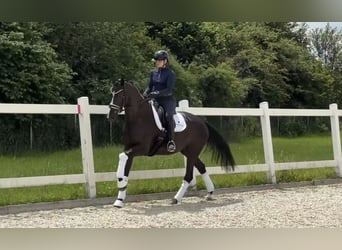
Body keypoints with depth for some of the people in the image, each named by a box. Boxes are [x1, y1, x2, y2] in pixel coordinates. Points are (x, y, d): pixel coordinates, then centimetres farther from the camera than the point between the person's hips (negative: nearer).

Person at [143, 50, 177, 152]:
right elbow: (150, 87, 16)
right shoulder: (153, 72, 12)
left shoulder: (170, 73, -6)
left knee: (168, 116, -33)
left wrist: (157, 93, -26)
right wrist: (144, 95, -4)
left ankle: (171, 141, -33)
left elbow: (169, 90, -14)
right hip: (155, 100, 7)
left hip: (167, 99, -7)